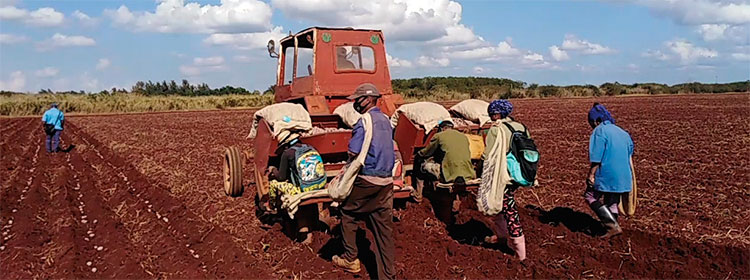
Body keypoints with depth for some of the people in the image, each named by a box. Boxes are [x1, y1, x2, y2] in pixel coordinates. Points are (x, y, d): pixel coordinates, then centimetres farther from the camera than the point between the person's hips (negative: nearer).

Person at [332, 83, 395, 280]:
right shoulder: (386, 121, 12)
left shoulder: (364, 122, -12)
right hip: (387, 180, 7)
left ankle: (350, 259, 21)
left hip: (367, 179, -7)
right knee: (384, 227, 7)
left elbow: (354, 153, -15)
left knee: (348, 213, 15)